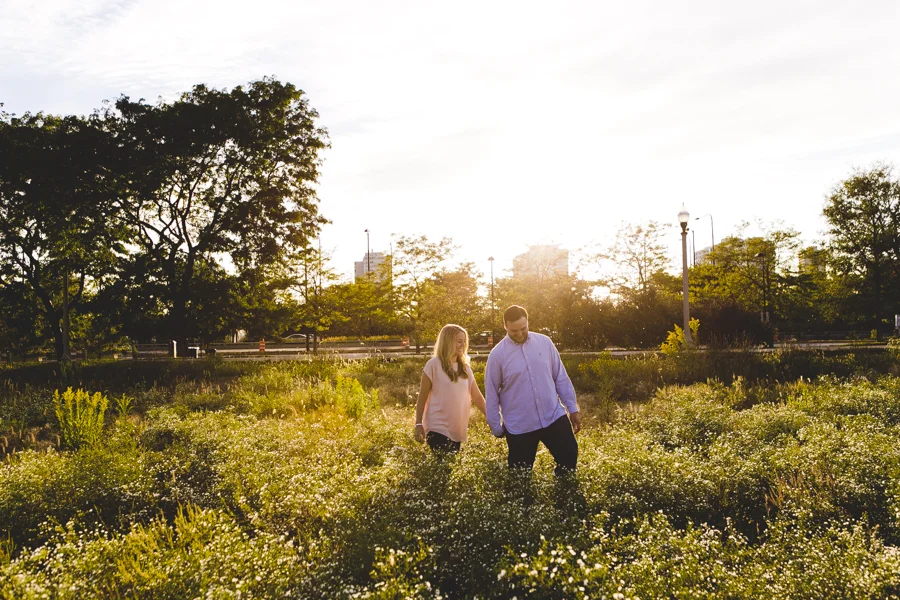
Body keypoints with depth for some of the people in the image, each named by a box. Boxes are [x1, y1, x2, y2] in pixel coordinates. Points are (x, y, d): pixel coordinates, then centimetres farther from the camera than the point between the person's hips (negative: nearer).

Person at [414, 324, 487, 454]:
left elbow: (477, 397, 10)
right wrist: (419, 424, -6)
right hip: (438, 429, -6)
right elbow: (422, 397, -4)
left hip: (458, 430, 6)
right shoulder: (434, 365, -7)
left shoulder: (465, 367, 10)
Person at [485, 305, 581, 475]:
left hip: (554, 416, 2)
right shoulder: (497, 354, -7)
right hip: (519, 427, -2)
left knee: (569, 457, 6)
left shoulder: (544, 342, 1)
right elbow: (491, 394, -1)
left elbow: (561, 378, 7)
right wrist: (496, 427, 2)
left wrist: (573, 408, 7)